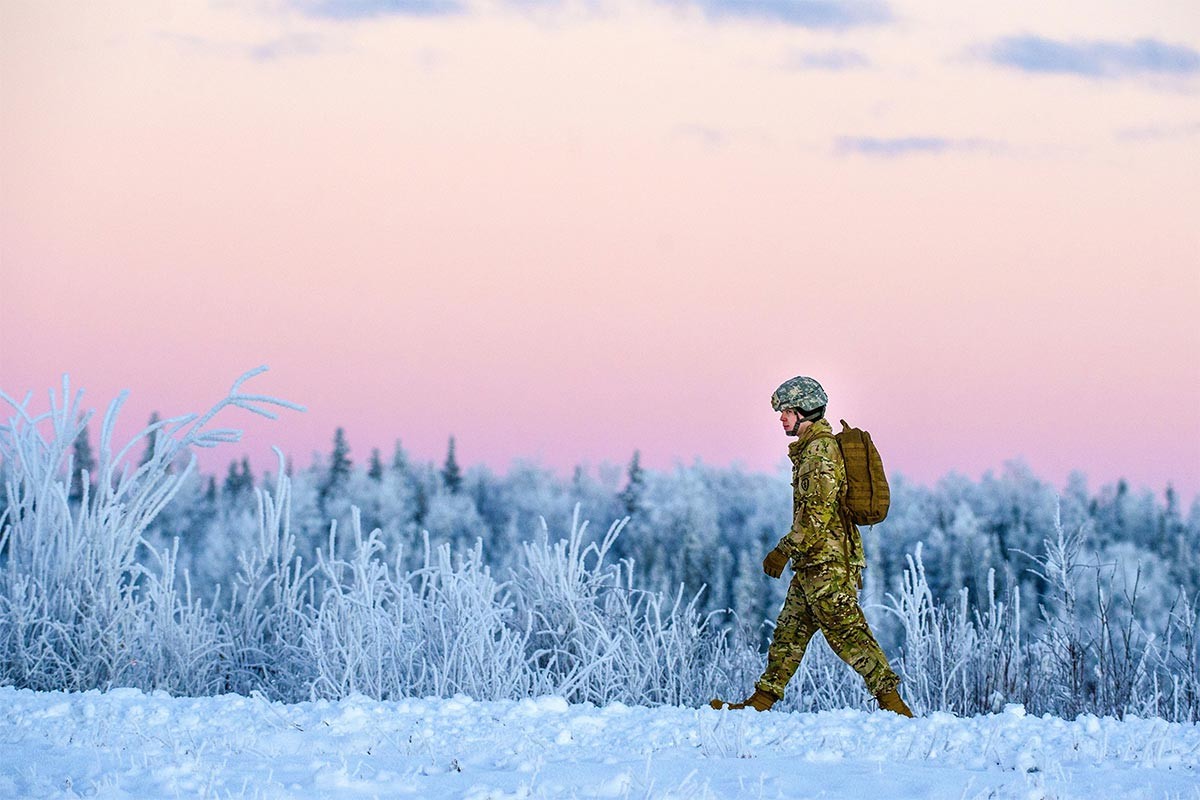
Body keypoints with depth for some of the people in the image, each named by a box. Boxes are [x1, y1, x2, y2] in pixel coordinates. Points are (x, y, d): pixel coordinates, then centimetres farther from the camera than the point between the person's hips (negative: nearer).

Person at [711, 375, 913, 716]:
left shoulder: (819, 450, -13)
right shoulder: (811, 448, 19)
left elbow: (817, 513, -21)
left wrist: (784, 550, -18)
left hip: (827, 562, -11)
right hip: (813, 563, 11)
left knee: (846, 631, -11)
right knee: (790, 629, 12)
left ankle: (890, 699, -12)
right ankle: (761, 701, 16)